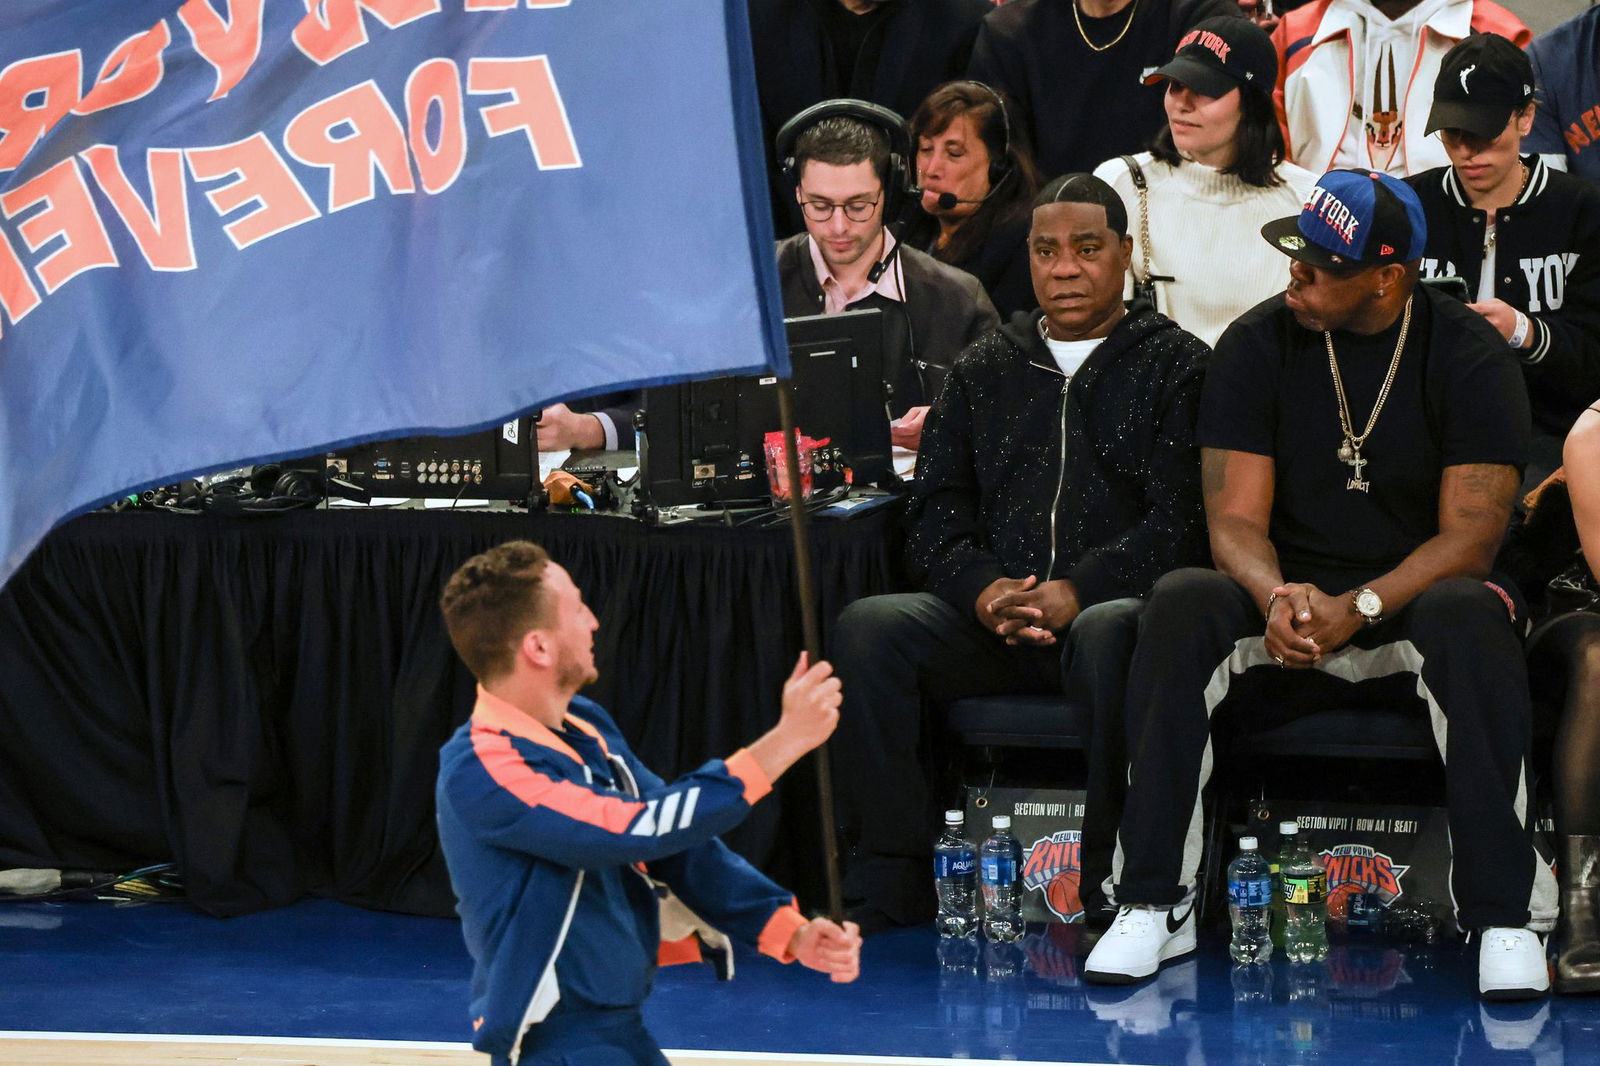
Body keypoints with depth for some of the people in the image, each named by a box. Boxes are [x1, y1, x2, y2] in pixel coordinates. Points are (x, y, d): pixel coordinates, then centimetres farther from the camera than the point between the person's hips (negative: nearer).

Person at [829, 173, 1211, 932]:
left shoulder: (1176, 365, 9)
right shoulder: (983, 370, 22)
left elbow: (1181, 519, -4)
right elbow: (934, 515, 14)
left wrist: (1079, 593, -19)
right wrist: (981, 588, -8)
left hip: (1114, 605, -4)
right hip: (990, 623, 4)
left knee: (1111, 637, -40)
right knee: (866, 628, -23)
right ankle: (888, 890, -22)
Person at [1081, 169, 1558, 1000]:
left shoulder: (1468, 358, -5)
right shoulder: (1257, 346, 1)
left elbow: (1470, 534, -11)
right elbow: (1235, 517, -4)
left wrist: (1359, 608, -27)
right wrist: (1278, 598, -27)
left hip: (1414, 603, -2)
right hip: (1286, 605, 2)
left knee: (1471, 618, -37)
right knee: (1180, 606, -29)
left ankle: (1505, 915, -36)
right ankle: (1153, 906, -28)